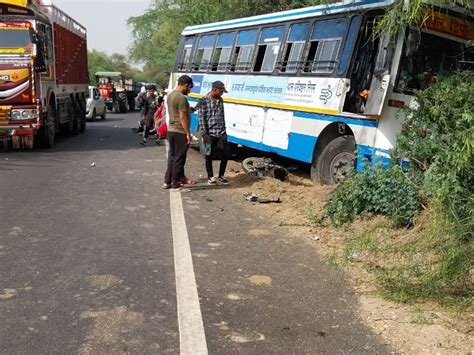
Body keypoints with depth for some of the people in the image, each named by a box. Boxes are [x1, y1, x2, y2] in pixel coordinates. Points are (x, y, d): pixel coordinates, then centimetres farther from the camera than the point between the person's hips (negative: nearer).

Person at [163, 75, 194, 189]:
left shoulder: (170, 95, 11)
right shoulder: (182, 98, -18)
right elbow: (182, 118, -20)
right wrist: (188, 133, -16)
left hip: (170, 130, 9)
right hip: (180, 132, -9)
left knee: (172, 156, 14)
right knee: (179, 158, 1)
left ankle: (167, 181, 15)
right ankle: (175, 183, 7)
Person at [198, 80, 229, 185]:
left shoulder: (220, 100, 11)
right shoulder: (204, 101, -8)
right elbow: (201, 118, -10)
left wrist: (224, 129, 14)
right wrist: (204, 133, -13)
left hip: (221, 133, 5)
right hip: (210, 133, -5)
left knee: (225, 155, 4)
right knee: (209, 156, 6)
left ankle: (221, 176, 19)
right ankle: (210, 177, 19)